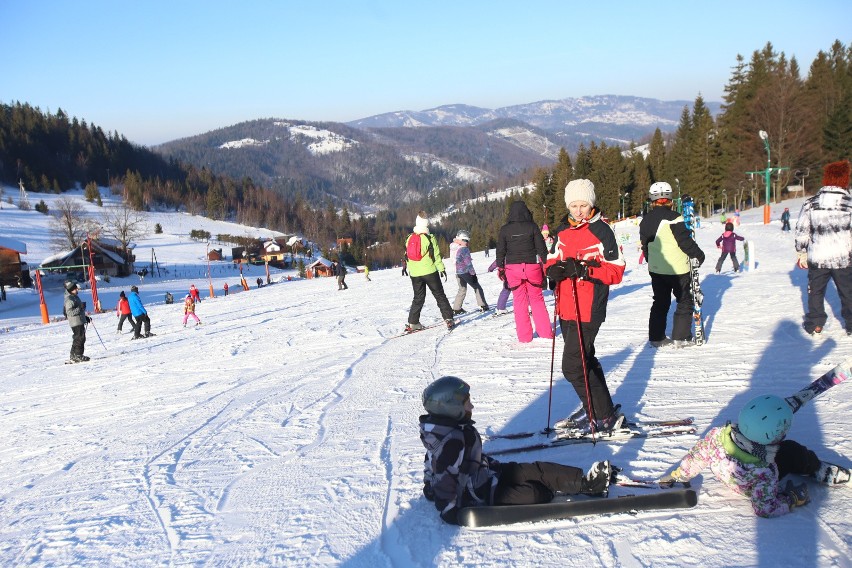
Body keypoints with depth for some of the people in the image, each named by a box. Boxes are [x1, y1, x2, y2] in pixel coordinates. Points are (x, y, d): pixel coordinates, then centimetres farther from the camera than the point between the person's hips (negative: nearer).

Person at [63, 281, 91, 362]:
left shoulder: (75, 297, 17)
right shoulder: (69, 300, -15)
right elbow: (70, 312, -23)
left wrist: (86, 317, 25)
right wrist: (80, 308, -27)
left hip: (80, 322, 10)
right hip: (76, 322, -10)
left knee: (81, 339, 12)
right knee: (79, 339, -9)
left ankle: (78, 355, 18)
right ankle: (76, 356, -4)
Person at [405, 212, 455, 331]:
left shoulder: (409, 238, 5)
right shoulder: (429, 238, -9)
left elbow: (407, 256, 11)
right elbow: (436, 255, -10)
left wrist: (409, 269, 20)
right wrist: (441, 269, -5)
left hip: (414, 273, 4)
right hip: (430, 272, -4)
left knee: (418, 298, 13)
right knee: (439, 295, 4)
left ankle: (412, 323, 7)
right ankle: (448, 319, -1)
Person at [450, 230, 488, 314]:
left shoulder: (456, 249, 4)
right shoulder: (464, 249, -16)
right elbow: (468, 262, -17)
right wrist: (473, 273, -14)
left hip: (458, 273, 7)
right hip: (466, 272, -7)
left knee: (462, 290, 17)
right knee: (477, 288, 6)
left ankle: (456, 308, 13)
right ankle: (483, 306, 4)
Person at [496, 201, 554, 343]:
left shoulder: (504, 230, -1)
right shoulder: (532, 226, -3)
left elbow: (500, 251, 3)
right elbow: (541, 248, -1)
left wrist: (500, 268, 13)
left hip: (512, 267, 0)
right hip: (532, 266, 0)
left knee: (519, 301, 8)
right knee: (537, 298, 13)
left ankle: (524, 335, 8)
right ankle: (545, 332, 13)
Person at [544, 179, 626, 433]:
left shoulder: (601, 230, -10)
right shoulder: (563, 231, 9)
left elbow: (616, 270, -13)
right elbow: (553, 259, 16)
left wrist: (583, 269, -26)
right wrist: (554, 269, -8)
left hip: (587, 310, -8)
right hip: (566, 309, 8)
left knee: (573, 366, -9)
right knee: (585, 361, 20)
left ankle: (605, 417, 4)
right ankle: (594, 408, 36)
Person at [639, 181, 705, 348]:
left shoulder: (645, 221, 4)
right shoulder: (673, 218, -18)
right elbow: (685, 241, -16)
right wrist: (699, 255, -2)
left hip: (656, 269, 6)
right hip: (678, 269, -6)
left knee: (660, 302, 15)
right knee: (685, 301, 7)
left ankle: (656, 337, 15)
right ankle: (681, 337, 6)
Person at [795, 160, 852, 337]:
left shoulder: (810, 203, -4)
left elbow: (801, 231, 1)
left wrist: (802, 252, 11)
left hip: (817, 258, 1)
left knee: (816, 291, 19)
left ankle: (815, 325, 23)